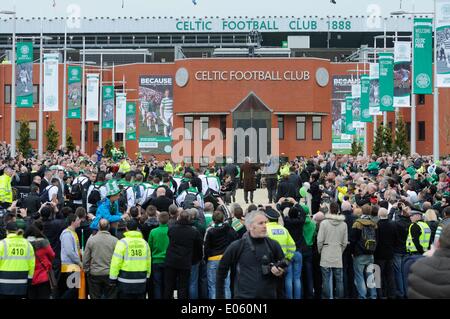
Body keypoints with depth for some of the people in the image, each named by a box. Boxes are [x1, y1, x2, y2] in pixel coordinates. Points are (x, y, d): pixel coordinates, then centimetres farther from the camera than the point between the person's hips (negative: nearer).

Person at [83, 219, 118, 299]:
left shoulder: (91, 239, -5)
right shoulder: (115, 240, -9)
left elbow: (85, 258, -1)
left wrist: (86, 270, 13)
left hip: (94, 274, 1)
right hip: (110, 274, -1)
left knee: (95, 297, 9)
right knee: (111, 297, 7)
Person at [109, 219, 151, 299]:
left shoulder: (123, 242, -9)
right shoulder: (144, 243, 7)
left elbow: (116, 262, -11)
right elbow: (148, 262, 12)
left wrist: (113, 278, -5)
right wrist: (147, 277, 23)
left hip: (126, 281, -4)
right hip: (141, 281, 4)